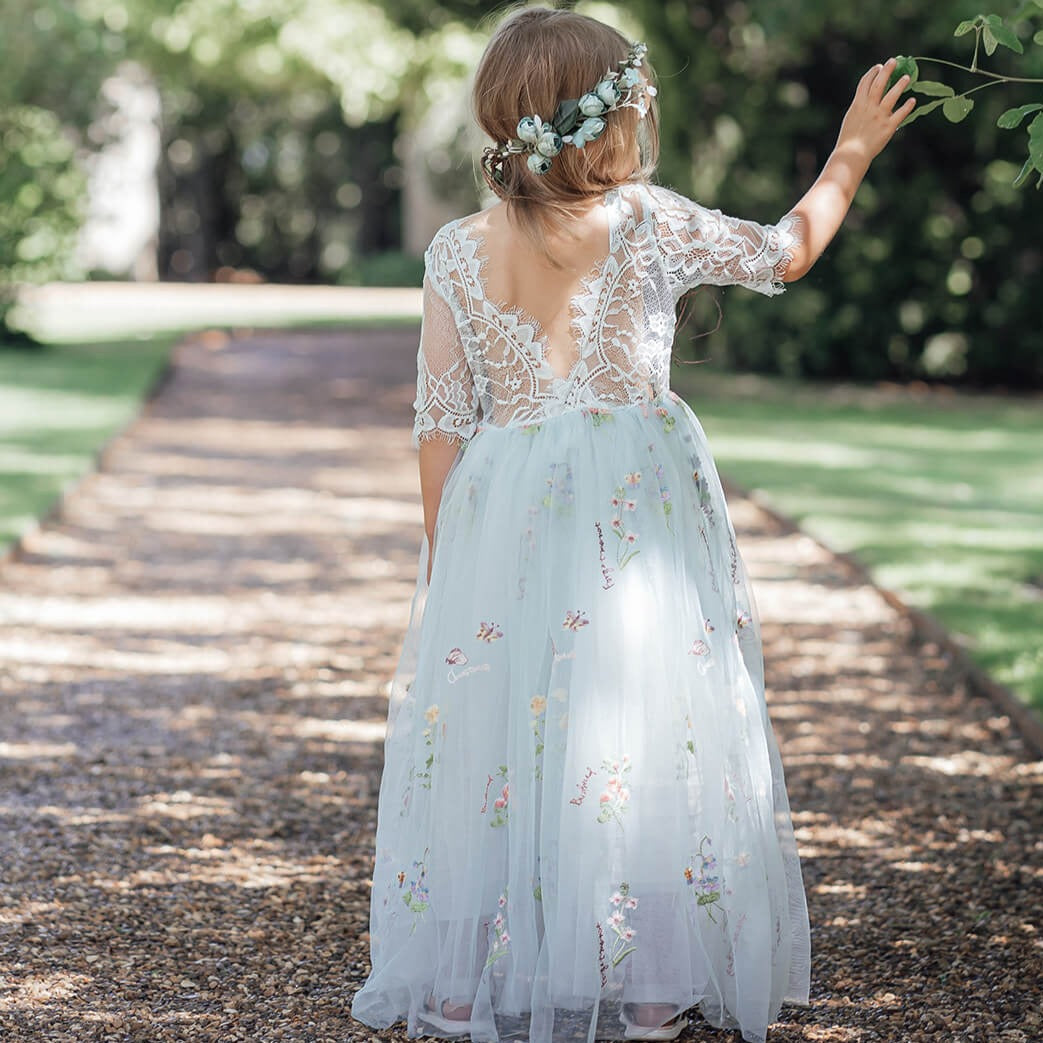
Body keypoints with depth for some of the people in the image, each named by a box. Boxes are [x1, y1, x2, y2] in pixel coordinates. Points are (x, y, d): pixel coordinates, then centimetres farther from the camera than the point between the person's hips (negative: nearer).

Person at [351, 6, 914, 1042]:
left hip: (503, 518, 2)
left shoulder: (459, 250, 0)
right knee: (645, 732, 5)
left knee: (496, 732, 8)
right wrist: (850, 154, 27)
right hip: (639, 513, -2)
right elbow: (786, 252, 12)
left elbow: (442, 420, 1)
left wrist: (442, 556, 10)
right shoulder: (650, 223, -4)